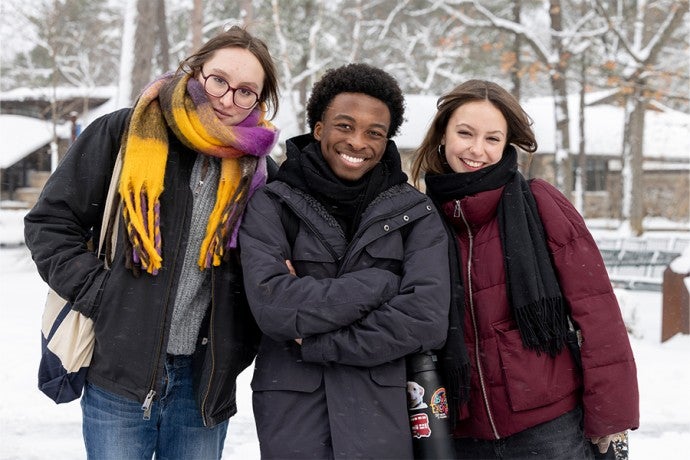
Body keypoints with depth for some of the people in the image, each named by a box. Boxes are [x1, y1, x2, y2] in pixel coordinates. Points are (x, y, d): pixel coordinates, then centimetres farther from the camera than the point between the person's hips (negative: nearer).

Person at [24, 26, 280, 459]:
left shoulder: (253, 170, 6)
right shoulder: (122, 134, -3)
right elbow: (51, 222, 0)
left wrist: (239, 351, 2)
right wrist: (101, 295, -11)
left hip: (204, 383, 3)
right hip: (120, 375, -3)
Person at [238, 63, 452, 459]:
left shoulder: (414, 214, 2)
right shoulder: (272, 205, -1)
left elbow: (427, 320, -11)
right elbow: (272, 306, -16)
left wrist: (315, 343, -13)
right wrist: (383, 283, -14)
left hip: (384, 415, 1)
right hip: (290, 414, 0)